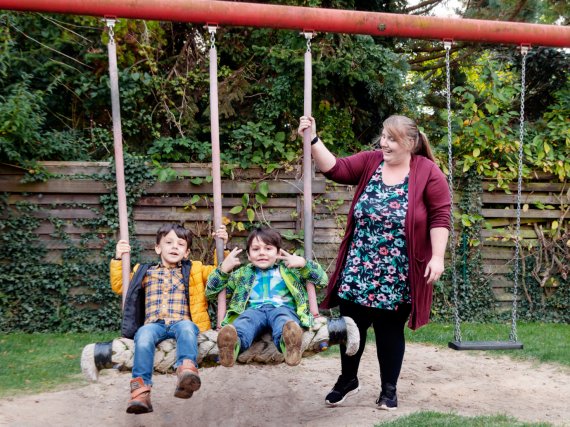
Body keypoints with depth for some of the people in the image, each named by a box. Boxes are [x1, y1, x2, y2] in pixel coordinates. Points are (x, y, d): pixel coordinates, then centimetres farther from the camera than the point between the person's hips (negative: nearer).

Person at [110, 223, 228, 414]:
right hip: (154, 324, 1)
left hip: (182, 322, -1)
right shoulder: (145, 272, 28)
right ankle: (140, 388, -45)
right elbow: (119, 285, 33)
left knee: (186, 327, -38)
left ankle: (187, 370, -62)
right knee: (144, 334, -35)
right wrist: (118, 259, 24)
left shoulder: (194, 270, 25)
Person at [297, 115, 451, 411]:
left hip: (396, 273, -3)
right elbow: (335, 169, -5)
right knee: (351, 323, 11)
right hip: (359, 267, 4)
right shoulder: (369, 162, 4)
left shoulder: (428, 172, -7)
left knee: (389, 329, 9)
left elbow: (440, 216, -8)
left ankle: (389, 388, 27)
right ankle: (347, 380, 32)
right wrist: (313, 139, -15)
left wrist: (437, 257, -14)